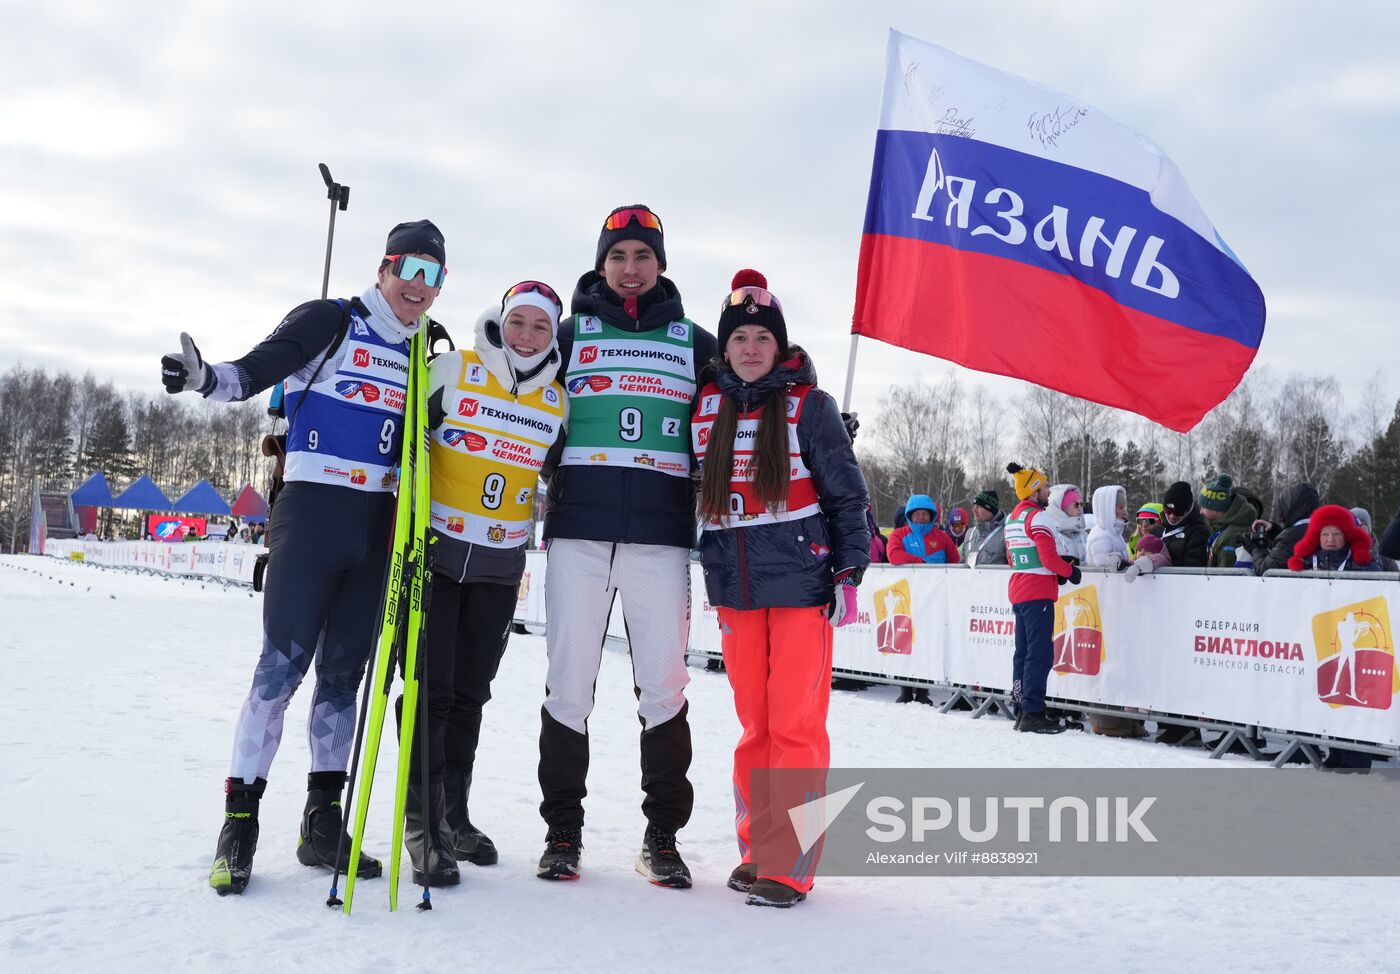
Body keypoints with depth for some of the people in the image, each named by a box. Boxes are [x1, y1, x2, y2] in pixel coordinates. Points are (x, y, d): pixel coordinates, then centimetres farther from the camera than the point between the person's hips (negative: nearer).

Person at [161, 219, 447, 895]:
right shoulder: (330, 322, -1)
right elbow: (262, 367, -16)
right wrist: (208, 377, -35)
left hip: (378, 527, 5)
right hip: (313, 510, -5)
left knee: (344, 673, 9)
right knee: (282, 665, -7)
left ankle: (322, 823, 16)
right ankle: (239, 820, 2)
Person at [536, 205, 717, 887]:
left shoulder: (695, 342, 15)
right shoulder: (570, 334, 13)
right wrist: (553, 468, -1)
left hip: (661, 536, 0)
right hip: (577, 531, 0)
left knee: (664, 685, 0)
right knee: (569, 682, 2)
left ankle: (662, 836, 12)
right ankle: (562, 831, 15)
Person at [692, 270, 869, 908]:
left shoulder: (808, 405, -2)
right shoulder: (708, 408, 10)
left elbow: (846, 492, -1)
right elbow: (697, 492, 19)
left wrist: (848, 572, -6)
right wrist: (711, 576, 16)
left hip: (800, 582, -4)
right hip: (734, 587, 4)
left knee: (795, 721, -3)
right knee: (754, 721, 10)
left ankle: (791, 865, 3)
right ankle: (756, 847, 20)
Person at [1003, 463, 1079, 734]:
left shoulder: (1012, 518, 15)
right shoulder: (1037, 516, -13)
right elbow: (1049, 558, -19)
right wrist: (1070, 572, -1)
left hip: (1018, 590, 9)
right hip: (1038, 593, -9)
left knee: (1024, 651, 12)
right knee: (1040, 653, -7)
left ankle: (1022, 710, 16)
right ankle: (1033, 713, -8)